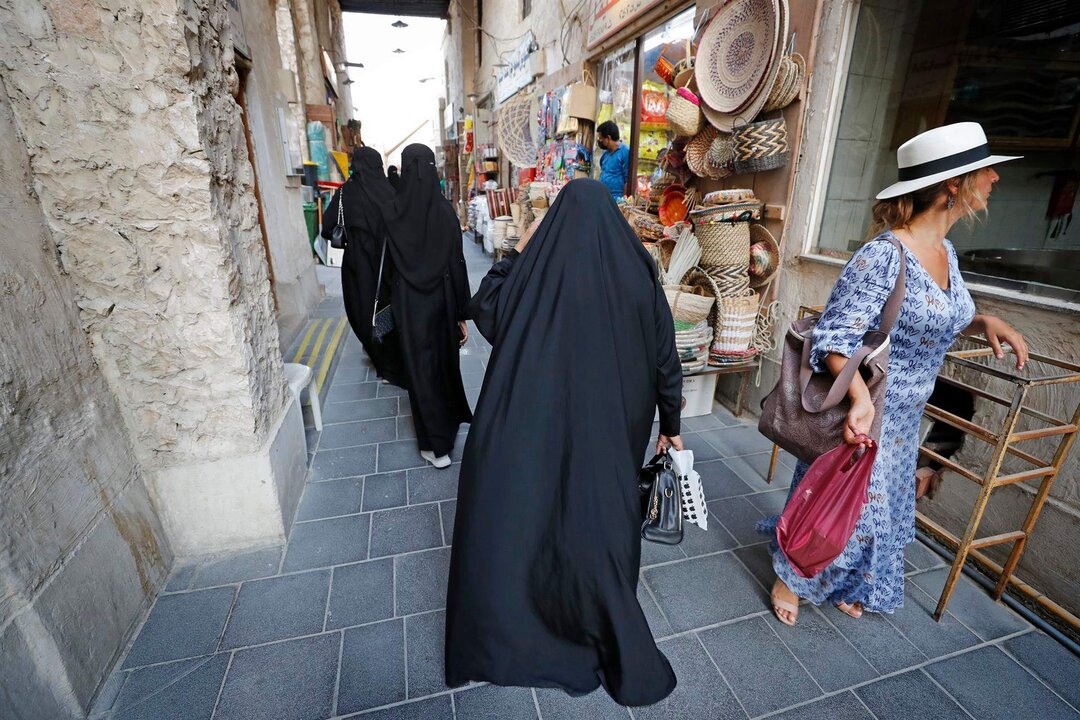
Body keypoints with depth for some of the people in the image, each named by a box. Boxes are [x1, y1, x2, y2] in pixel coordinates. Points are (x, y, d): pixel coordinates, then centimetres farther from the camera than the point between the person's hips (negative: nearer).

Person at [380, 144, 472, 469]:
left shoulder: (391, 213, -10)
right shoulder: (446, 211, -11)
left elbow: (387, 265, 2)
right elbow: (458, 265, -10)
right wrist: (463, 313, -4)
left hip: (409, 302, -1)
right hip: (442, 299, 2)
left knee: (421, 368, 7)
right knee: (446, 360, 21)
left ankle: (436, 445, 12)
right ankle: (451, 415, 45)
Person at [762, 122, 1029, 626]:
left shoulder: (946, 252, 4)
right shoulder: (884, 255, -24)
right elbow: (834, 336, -26)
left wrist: (984, 322, -1)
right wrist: (861, 396, -40)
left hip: (906, 416, 9)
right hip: (863, 413, -9)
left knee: (879, 505, 23)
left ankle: (845, 585, 47)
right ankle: (788, 580, 35)